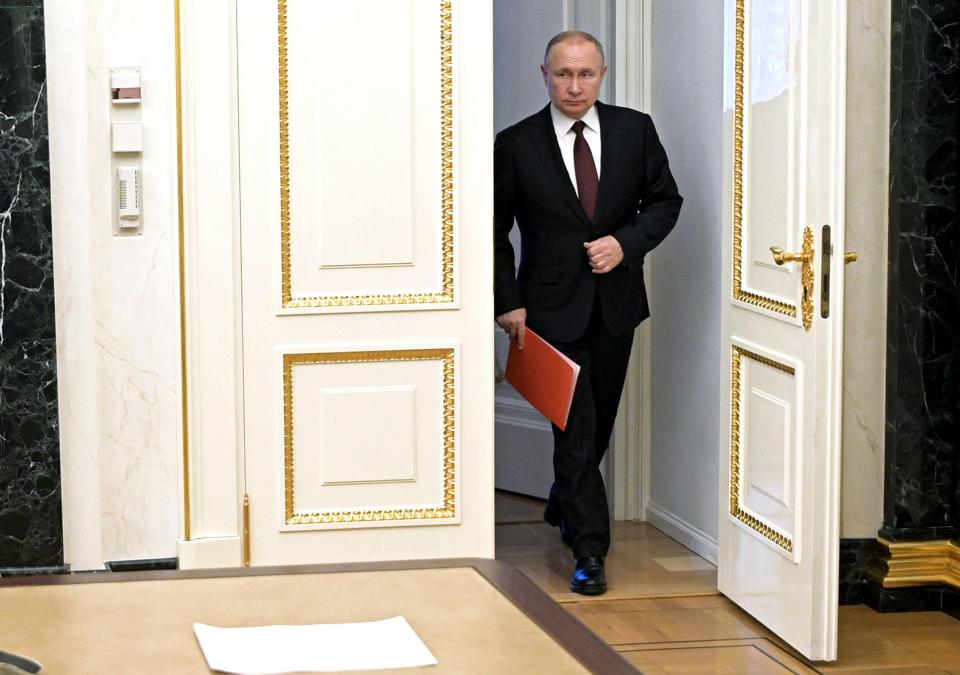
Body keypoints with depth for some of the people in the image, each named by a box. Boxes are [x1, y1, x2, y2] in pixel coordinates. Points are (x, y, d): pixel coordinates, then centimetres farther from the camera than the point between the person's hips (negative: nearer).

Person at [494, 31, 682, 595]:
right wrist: (508, 303, -6)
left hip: (616, 301, 4)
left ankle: (565, 507, 42)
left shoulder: (635, 130, 1)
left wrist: (626, 243, -12)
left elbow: (665, 200, 6)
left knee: (600, 422, 17)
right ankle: (590, 551, 1)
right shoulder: (517, 145, -6)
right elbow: (496, 231, 0)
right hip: (552, 308, -3)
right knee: (576, 431, -5)